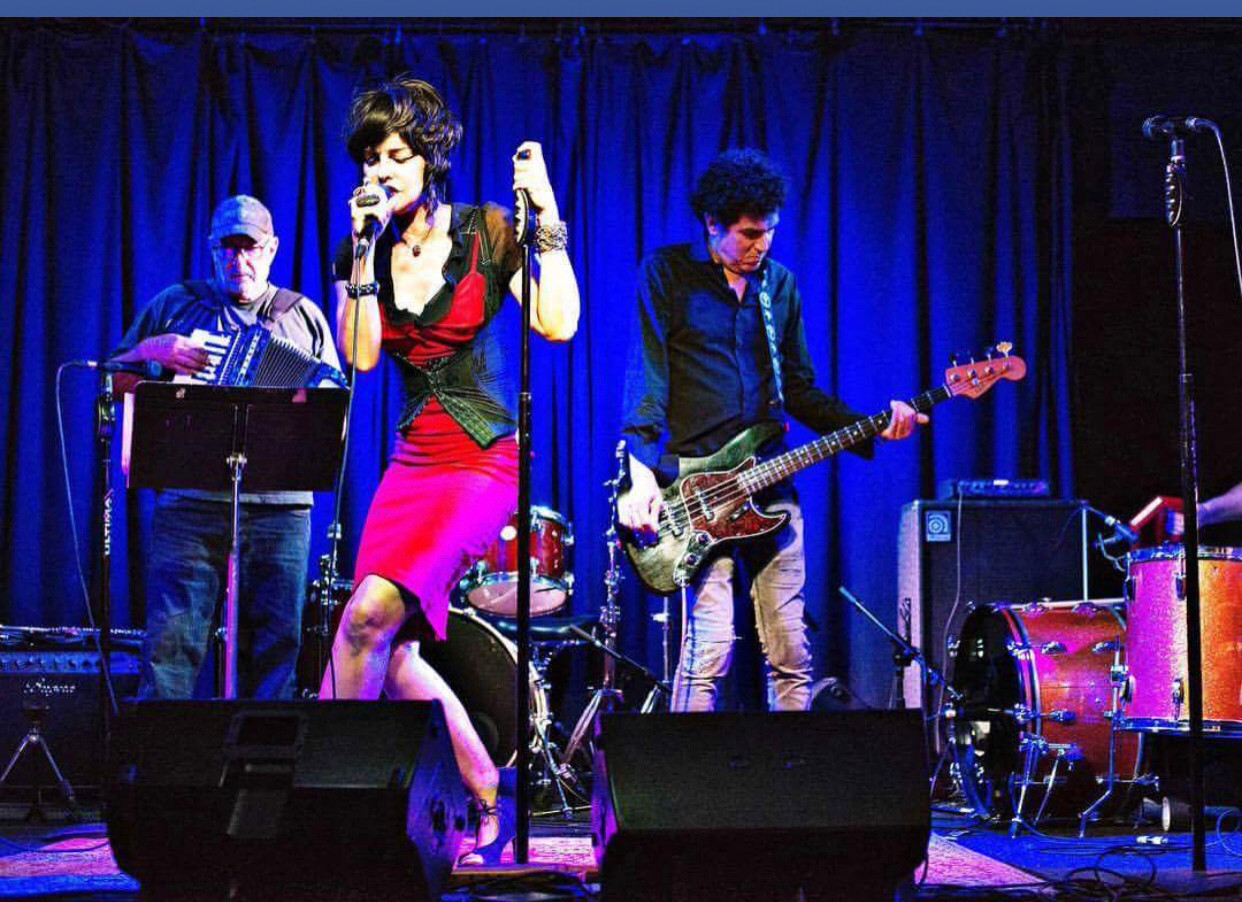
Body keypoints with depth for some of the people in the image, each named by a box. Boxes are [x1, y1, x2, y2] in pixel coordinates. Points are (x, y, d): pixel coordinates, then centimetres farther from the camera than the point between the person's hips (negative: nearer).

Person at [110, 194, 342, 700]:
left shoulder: (305, 316, 17)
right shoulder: (175, 305, 14)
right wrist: (151, 349, -5)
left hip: (280, 507, 1)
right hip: (189, 503, -1)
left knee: (277, 649, 0)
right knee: (171, 640, -9)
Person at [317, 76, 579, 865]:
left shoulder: (486, 232, -2)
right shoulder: (362, 251, 9)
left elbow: (558, 323, -13)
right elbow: (360, 355, -4)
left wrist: (547, 215, -14)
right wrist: (366, 250, -8)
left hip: (485, 457, -6)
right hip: (412, 459, 6)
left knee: (372, 611, -23)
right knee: (393, 653, -4)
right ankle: (492, 791, 11)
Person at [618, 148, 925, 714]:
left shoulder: (780, 285, 15)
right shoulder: (667, 273, 1)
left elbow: (799, 390, 17)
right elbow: (646, 376, -8)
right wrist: (641, 474, -20)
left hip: (769, 487, 5)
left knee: (790, 652, 4)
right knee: (710, 648, -12)